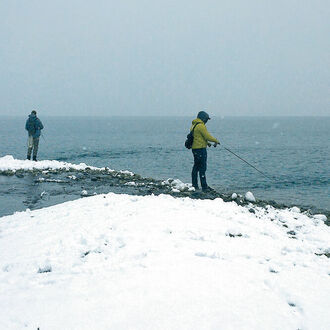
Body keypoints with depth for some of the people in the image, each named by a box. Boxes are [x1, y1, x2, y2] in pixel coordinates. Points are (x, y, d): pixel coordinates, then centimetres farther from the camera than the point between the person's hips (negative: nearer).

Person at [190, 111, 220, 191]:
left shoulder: (194, 125, 16)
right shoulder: (201, 126, -15)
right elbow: (207, 136, -16)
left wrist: (207, 142, 18)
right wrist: (216, 140, -2)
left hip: (194, 148, 10)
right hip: (200, 149, -10)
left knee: (196, 167, 14)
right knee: (202, 167, -8)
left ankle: (194, 185, 18)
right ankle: (204, 186, -8)